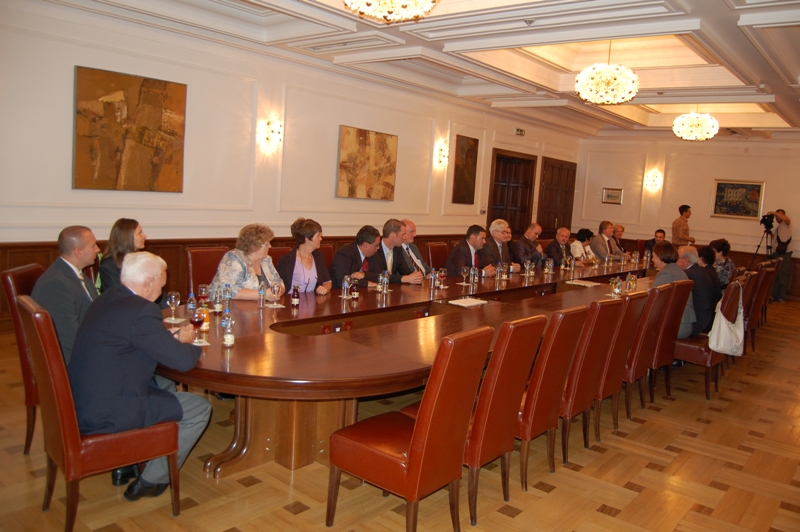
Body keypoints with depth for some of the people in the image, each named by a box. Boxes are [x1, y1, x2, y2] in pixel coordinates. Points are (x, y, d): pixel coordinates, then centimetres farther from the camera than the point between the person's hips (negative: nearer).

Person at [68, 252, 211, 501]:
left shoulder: (108, 298, 6)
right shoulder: (141, 311, -23)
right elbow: (183, 361, -21)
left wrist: (169, 336, 8)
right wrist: (186, 342, 1)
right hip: (106, 414, -10)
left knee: (164, 385, 30)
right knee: (200, 408, 0)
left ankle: (126, 463, 34)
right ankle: (151, 481, 12)